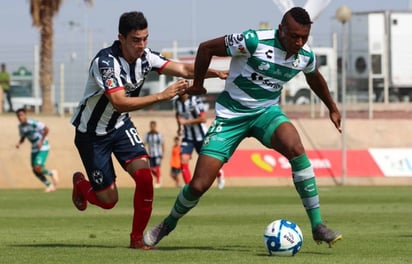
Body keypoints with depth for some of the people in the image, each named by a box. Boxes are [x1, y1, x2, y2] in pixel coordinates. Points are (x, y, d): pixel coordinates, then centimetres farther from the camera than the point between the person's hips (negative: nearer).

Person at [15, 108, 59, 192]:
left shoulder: (33, 123, -22)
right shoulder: (20, 126, 1)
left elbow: (46, 129, -17)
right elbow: (23, 137, 14)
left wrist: (41, 141, -21)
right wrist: (19, 143, -7)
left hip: (43, 147, -8)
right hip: (34, 149, 8)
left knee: (38, 168, -20)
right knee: (35, 170, 4)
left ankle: (52, 173, 9)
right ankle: (49, 185, 22)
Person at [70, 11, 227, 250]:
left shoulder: (145, 57, -11)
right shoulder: (106, 61, -30)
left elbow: (184, 69, -15)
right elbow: (120, 103, -39)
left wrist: (215, 72, -32)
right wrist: (162, 96, -44)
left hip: (120, 126, 5)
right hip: (91, 133, -5)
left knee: (144, 175, -18)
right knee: (108, 200, -1)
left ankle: (137, 238, -1)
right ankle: (80, 183, 35)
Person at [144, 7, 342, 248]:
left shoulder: (305, 56, -5)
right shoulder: (254, 41, -23)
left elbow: (315, 78, 21)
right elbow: (207, 47, -12)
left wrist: (332, 108, 31)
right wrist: (198, 84, -2)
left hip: (267, 111, 3)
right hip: (231, 115, -3)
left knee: (295, 148, -33)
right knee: (198, 185, -7)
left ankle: (317, 226, -25)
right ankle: (169, 224, 27)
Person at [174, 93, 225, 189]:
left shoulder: (195, 100, -20)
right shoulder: (177, 102, 1)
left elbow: (203, 119, -23)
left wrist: (186, 121, -24)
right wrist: (179, 127, 13)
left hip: (201, 136, -5)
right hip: (187, 137, 5)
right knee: (183, 160, -15)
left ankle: (219, 174, 42)